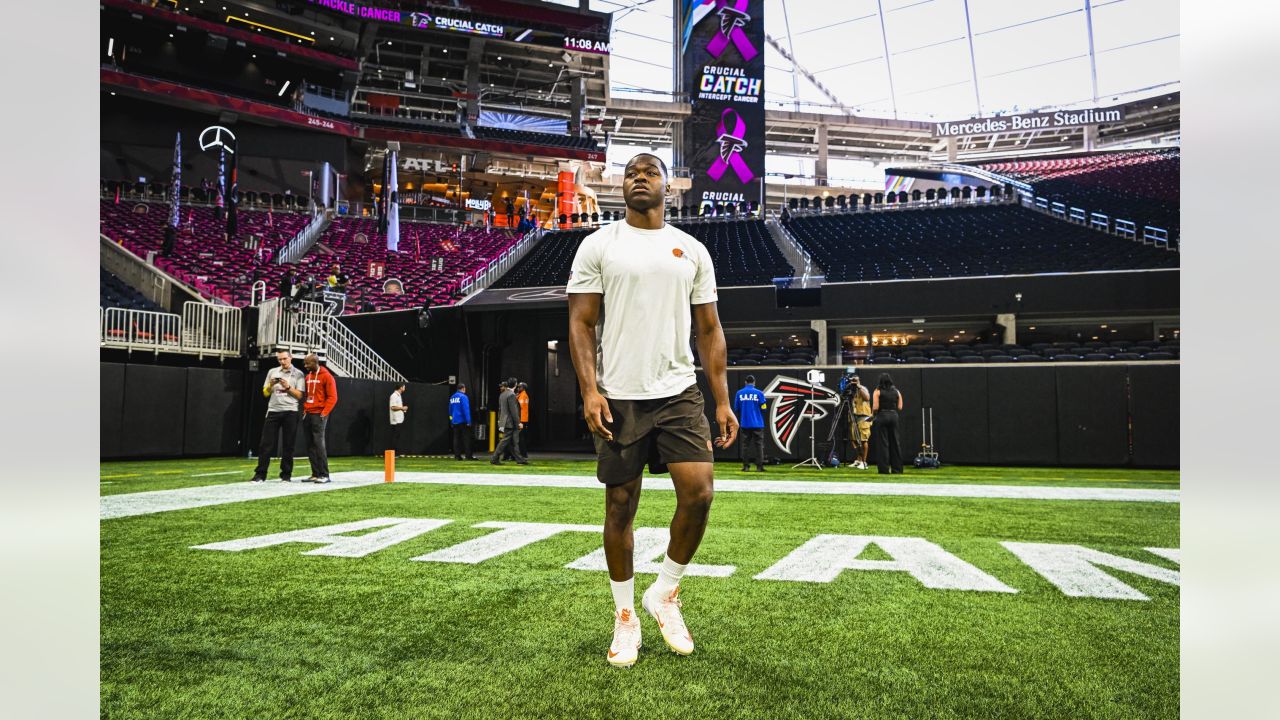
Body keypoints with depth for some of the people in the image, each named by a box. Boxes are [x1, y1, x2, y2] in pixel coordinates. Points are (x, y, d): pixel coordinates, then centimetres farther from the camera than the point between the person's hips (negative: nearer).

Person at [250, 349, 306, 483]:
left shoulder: (298, 374, 4)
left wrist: (288, 387, -13)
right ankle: (260, 474, 2)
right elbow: (265, 393, 14)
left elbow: (299, 395, 0)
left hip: (290, 412, -3)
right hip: (273, 411, 3)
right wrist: (271, 385, -5)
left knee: (288, 445, 1)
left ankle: (286, 474, 8)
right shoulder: (272, 372, 13)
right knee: (266, 443, 0)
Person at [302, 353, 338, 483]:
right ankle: (315, 474, 9)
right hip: (307, 415, 7)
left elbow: (332, 397, -10)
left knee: (318, 444, -11)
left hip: (318, 415, -7)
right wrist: (304, 410, 10)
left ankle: (324, 475, -8)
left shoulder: (326, 376, -6)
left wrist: (324, 413, -15)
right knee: (310, 445, 5)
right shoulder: (308, 377, 15)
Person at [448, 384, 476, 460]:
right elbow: (466, 410, -16)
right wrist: (468, 421, -15)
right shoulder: (463, 397, -10)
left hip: (454, 422, 6)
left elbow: (450, 410, 17)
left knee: (456, 439, 8)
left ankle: (457, 455, 7)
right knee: (466, 438, -2)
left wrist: (451, 421, 23)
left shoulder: (452, 397, 11)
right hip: (463, 421, -6)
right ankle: (469, 456, -3)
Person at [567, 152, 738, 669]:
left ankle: (664, 594, 14)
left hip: (678, 393, 2)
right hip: (619, 397, -2)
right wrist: (589, 389, -14)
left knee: (698, 494, -11)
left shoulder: (692, 251, 10)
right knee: (620, 507, 5)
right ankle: (625, 617, 22)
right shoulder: (598, 245, 3)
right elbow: (581, 323, -1)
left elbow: (709, 330, 11)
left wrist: (723, 400, 4)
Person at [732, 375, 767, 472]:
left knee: (745, 444, 8)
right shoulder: (759, 393, -3)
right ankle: (759, 466, 1)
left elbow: (736, 409, 5)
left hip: (744, 424, 2)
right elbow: (764, 408, -3)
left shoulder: (739, 393, 2)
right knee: (758, 444, 4)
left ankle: (745, 466, 6)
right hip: (757, 423, -2)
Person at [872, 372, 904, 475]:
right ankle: (897, 469, 11)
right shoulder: (896, 392, 7)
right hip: (894, 416, 4)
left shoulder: (877, 391, -4)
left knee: (883, 443, 0)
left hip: (882, 416, -4)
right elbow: (900, 407, 5)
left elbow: (875, 407, -11)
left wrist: (873, 412, 9)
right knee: (894, 442, 9)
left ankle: (884, 469, -1)